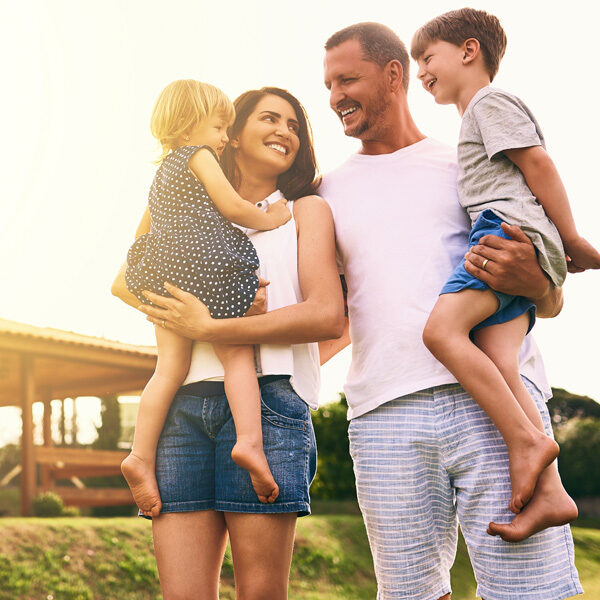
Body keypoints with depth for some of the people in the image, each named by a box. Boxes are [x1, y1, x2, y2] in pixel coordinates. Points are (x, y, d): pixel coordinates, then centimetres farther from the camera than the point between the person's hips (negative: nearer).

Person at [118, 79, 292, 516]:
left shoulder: (163, 170, 29)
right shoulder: (198, 156, 5)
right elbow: (231, 207, -3)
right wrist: (269, 219, 11)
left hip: (164, 272, 7)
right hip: (208, 267, -6)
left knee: (170, 368, 2)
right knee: (238, 356, -4)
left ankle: (142, 454, -8)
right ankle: (249, 440, -22)